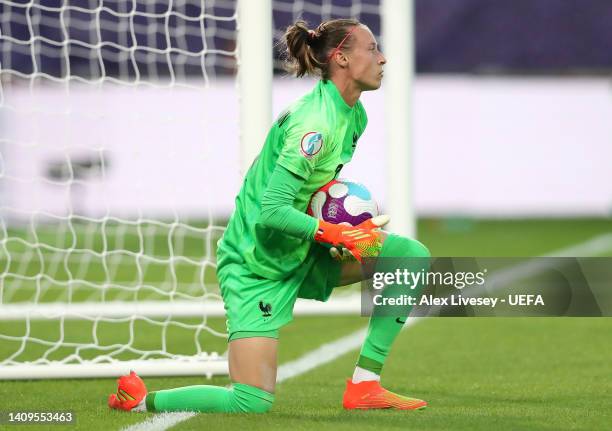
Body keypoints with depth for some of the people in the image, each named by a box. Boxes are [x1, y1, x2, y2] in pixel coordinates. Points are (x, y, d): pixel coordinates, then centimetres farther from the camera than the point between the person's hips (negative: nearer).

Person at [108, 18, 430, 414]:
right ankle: (141, 399, 8)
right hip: (256, 265, -9)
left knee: (413, 255, -4)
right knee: (252, 405, -15)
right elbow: (272, 211, -28)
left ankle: (364, 386, -2)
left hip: (303, 257, 9)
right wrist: (342, 236, -26)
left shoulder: (355, 115, 5)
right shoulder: (316, 122, -24)